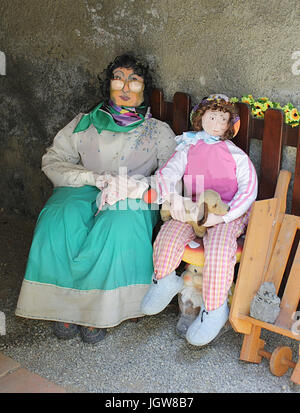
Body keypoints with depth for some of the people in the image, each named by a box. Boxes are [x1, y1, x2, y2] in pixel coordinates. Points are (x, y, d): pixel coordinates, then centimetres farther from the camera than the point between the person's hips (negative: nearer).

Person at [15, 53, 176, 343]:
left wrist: (141, 184, -16)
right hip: (83, 192, 1)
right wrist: (92, 177, -10)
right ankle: (63, 305, -21)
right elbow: (52, 161, 7)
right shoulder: (84, 123, 18)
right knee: (60, 219, -32)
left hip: (132, 199, -1)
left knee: (121, 222, -36)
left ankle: (98, 310, -24)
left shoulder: (159, 131, 16)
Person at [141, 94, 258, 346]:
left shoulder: (236, 155, 9)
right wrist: (173, 197, -26)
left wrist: (222, 216, -16)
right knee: (169, 235, -25)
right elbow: (167, 172, -3)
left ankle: (215, 309, -14)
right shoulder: (188, 151, 13)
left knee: (218, 249, -31)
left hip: (229, 214, -2)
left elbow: (249, 189, -2)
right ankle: (165, 281, 4)